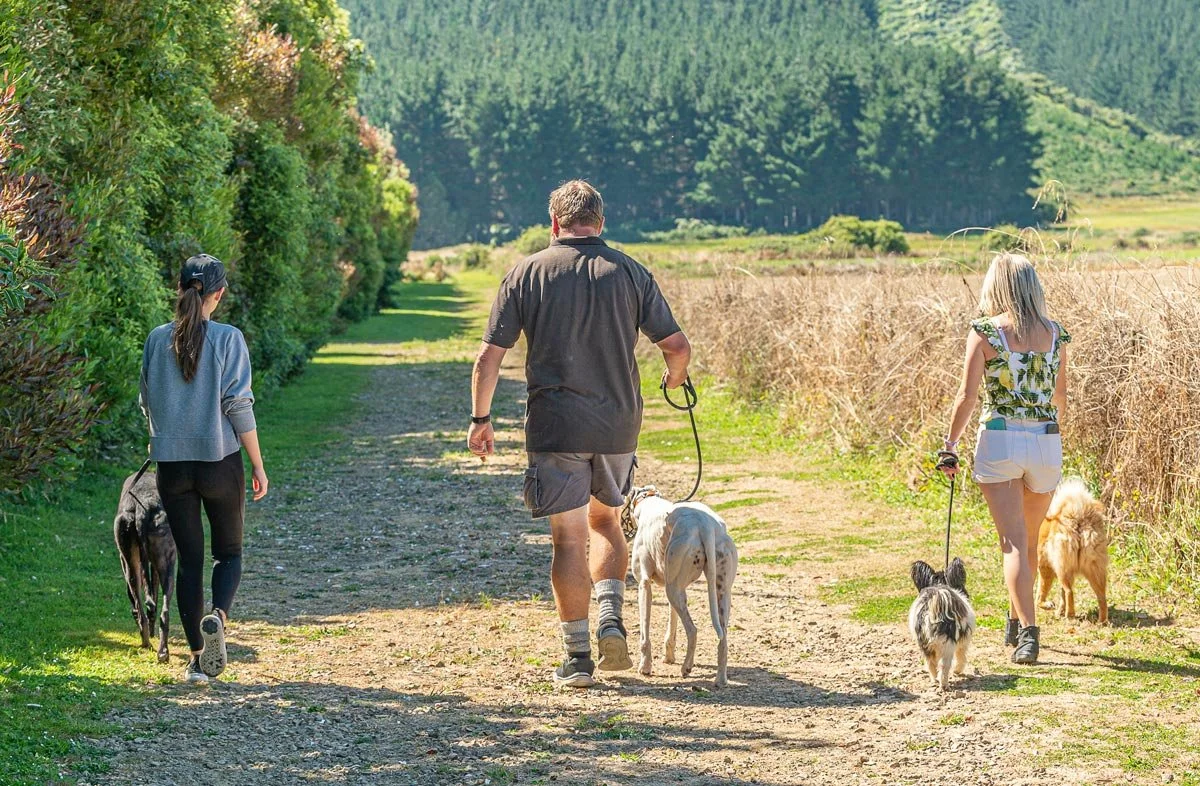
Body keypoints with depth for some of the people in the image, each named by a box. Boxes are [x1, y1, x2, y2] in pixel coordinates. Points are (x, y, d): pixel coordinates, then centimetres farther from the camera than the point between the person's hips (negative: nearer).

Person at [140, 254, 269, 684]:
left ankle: (198, 658, 9)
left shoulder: (158, 339, 1)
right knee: (228, 552, 13)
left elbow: (148, 403, 12)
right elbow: (239, 406, -10)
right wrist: (258, 466, -3)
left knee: (189, 559, 10)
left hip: (172, 466, 3)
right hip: (220, 461, -2)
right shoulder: (228, 339, -9)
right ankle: (218, 616, -16)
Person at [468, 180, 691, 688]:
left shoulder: (527, 274, -1)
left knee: (569, 539, 3)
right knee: (604, 522, 22)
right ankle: (610, 618, 4)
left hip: (554, 427, -2)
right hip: (618, 425, 2)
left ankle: (577, 658, 4)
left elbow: (489, 358, -4)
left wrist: (480, 419, 7)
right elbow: (677, 346, 0)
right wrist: (675, 376, 23)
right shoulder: (630, 273, 2)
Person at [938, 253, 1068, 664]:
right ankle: (1016, 623, 34)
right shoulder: (1054, 333, 5)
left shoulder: (985, 331, -6)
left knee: (1014, 542, -4)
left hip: (999, 439, -4)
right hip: (1047, 442, 4)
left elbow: (967, 395, -9)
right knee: (1030, 541, 19)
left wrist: (951, 441, 4)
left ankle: (1028, 630, -16)